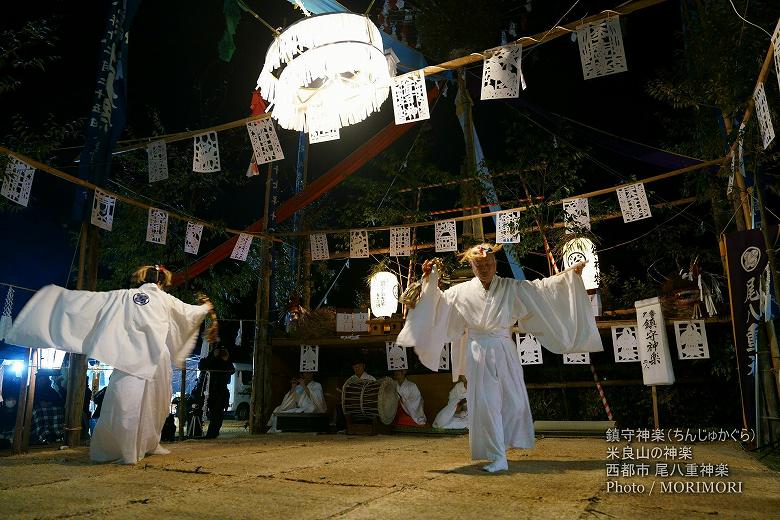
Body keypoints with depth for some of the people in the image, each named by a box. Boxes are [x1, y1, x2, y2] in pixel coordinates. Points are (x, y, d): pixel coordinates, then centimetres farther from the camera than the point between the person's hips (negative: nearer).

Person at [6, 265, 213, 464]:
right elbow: (189, 312, 22)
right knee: (153, 404, 12)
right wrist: (206, 308, 42)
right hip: (156, 360, -1)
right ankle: (148, 444, 21)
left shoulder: (124, 296, 10)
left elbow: (88, 299, 15)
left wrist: (59, 293, 28)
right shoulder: (165, 299, 8)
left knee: (125, 403, 1)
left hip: (130, 359, 1)